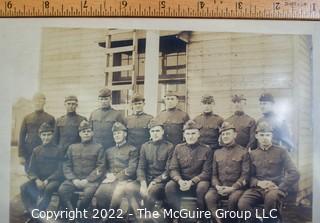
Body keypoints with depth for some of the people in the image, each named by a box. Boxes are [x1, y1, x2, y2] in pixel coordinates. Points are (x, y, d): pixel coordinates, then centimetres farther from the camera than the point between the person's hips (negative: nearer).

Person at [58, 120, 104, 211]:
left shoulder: (98, 148, 9)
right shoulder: (72, 147, 18)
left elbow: (100, 168, 1)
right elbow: (66, 166, 11)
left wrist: (87, 180, -11)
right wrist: (74, 180, -6)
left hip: (90, 180, -3)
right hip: (74, 180, 3)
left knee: (88, 193, -34)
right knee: (62, 190, -27)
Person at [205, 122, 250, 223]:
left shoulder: (243, 152, 3)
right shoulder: (217, 153, 16)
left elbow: (245, 175, -3)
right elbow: (214, 174, 14)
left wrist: (233, 188, -16)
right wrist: (217, 186, -7)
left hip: (236, 187, -3)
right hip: (219, 187, 3)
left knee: (233, 198, -34)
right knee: (208, 197, -27)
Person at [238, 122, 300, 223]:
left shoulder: (281, 152, 7)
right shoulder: (252, 154, 16)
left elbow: (294, 174, -1)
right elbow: (249, 176, 12)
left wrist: (279, 187, -14)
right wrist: (258, 183, -11)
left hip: (275, 188, -2)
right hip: (257, 188, 2)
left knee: (272, 196, -39)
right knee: (242, 204, -30)